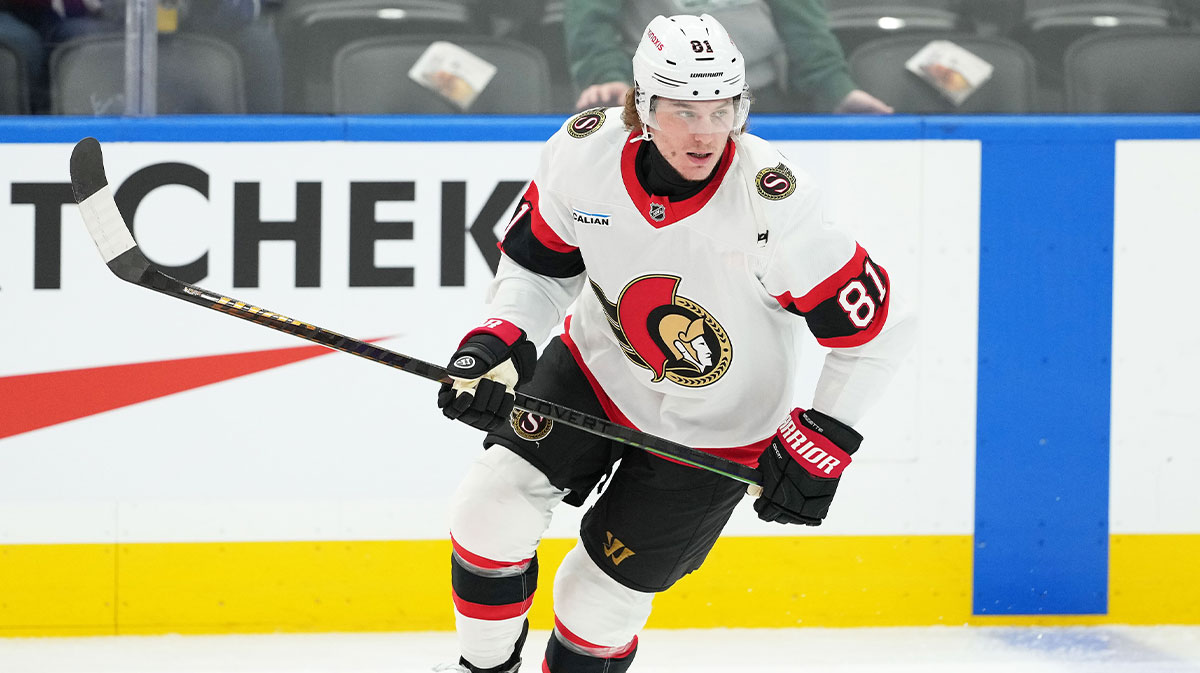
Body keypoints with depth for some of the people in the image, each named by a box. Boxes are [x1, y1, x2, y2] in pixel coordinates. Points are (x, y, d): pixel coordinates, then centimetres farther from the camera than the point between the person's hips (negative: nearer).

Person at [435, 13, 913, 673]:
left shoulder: (772, 208, -33)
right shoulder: (585, 151, -20)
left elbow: (875, 327, -24)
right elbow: (537, 262, -1)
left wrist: (821, 445, -22)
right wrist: (497, 340, -18)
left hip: (712, 432, -3)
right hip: (597, 369, 4)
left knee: (599, 595, 1)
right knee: (491, 507, -8)